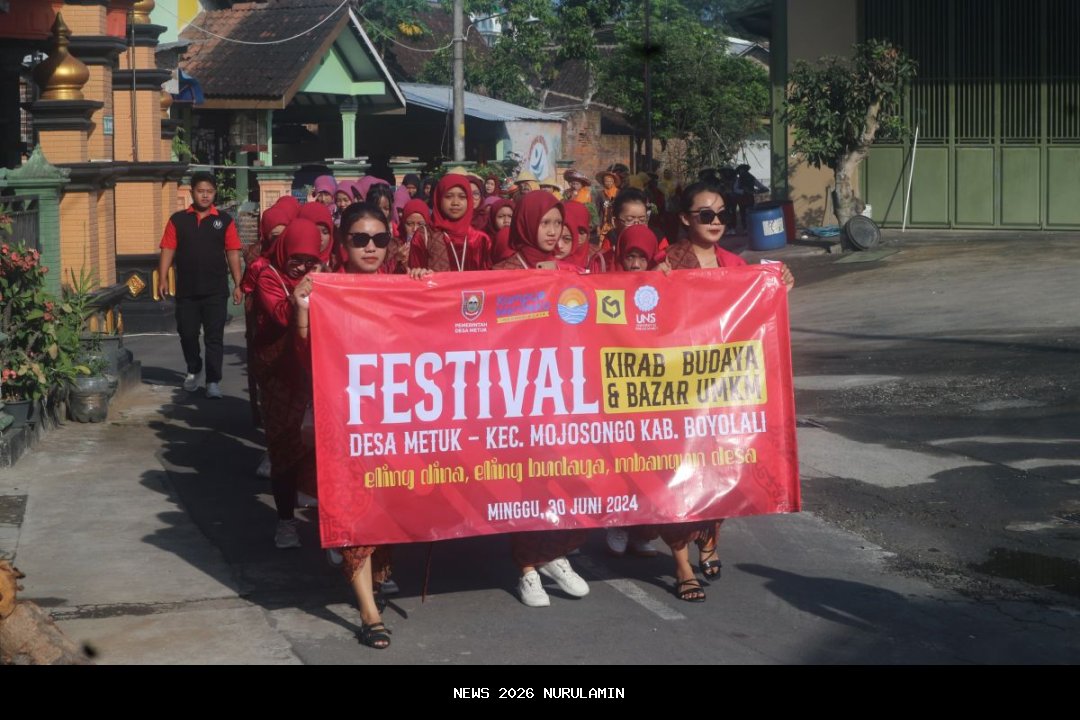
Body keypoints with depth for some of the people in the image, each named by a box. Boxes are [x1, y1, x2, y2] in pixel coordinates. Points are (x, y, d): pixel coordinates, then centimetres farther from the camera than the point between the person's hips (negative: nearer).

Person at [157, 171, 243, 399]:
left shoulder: (224, 221, 3)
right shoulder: (178, 220, 5)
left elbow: (233, 254, 2)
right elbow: (167, 250, 3)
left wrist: (238, 285, -3)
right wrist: (163, 279, -6)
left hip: (216, 291, -1)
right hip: (186, 290, 1)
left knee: (214, 337, -1)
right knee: (187, 334, 11)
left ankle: (213, 381, 3)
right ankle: (193, 370, 34)